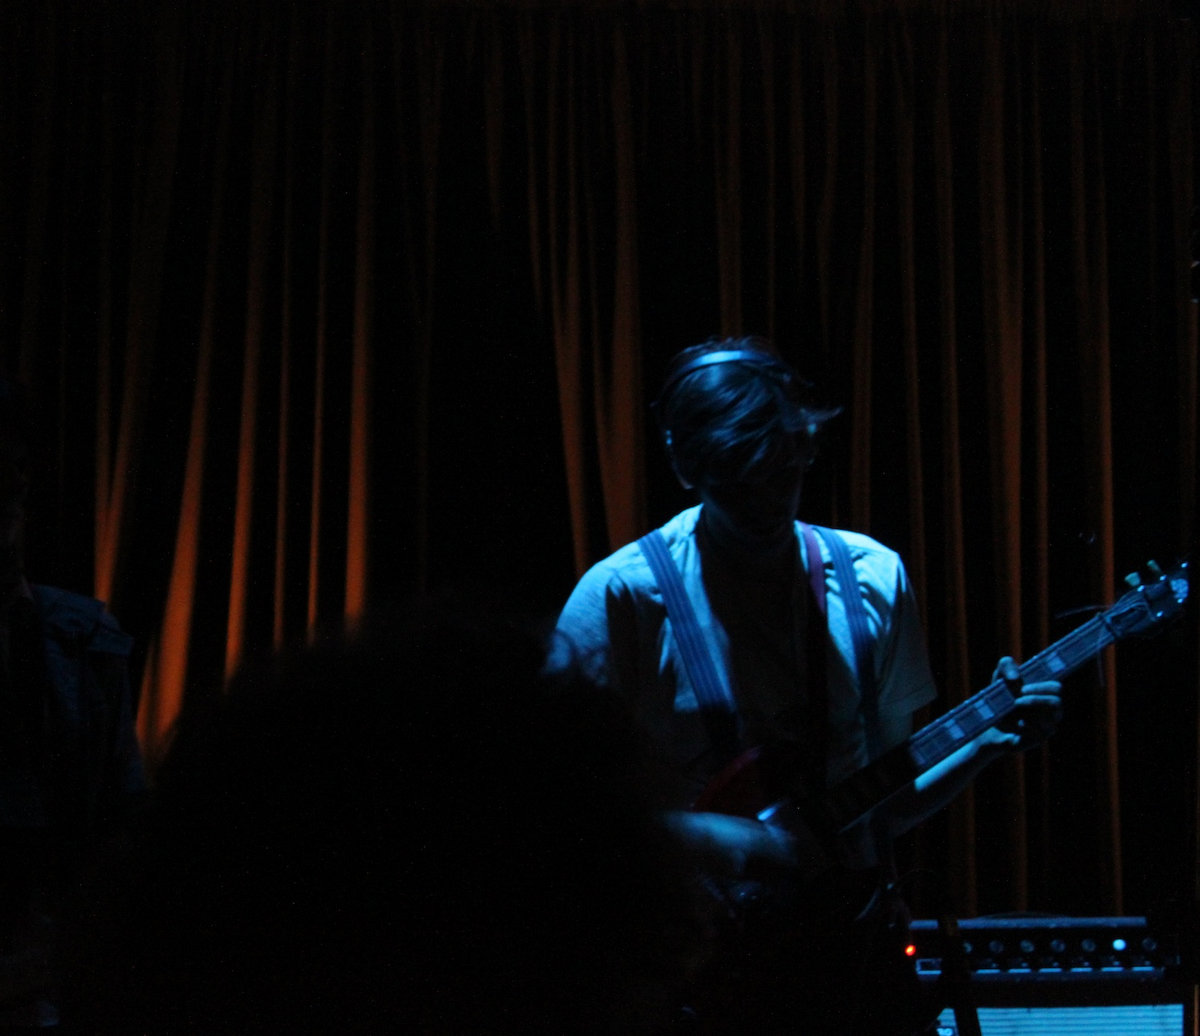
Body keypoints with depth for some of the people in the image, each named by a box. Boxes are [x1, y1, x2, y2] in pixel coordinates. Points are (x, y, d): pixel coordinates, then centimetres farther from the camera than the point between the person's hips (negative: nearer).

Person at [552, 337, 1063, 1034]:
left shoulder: (873, 579, 6)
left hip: (855, 943, 4)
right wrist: (715, 841, -17)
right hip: (701, 958, -4)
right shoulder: (623, 596, -8)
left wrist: (987, 742, -4)